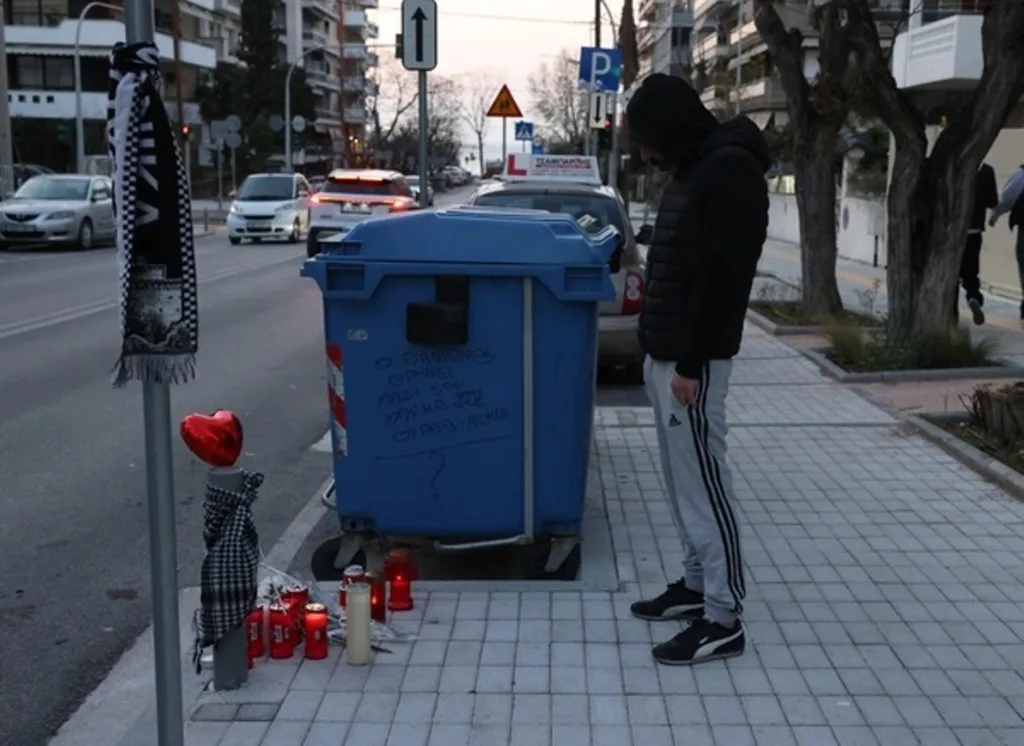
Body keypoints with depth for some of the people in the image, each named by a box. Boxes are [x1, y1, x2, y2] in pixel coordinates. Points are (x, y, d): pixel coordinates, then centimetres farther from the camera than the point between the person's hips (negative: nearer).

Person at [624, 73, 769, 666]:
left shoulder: (731, 170, -16)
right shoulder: (694, 168, 16)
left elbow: (722, 277, -21)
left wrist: (691, 363, -21)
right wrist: (662, 352, 18)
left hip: (692, 360, -10)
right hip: (666, 352, 10)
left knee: (704, 480, -5)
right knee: (683, 477, 15)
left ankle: (724, 619, 2)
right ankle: (697, 583, 27)